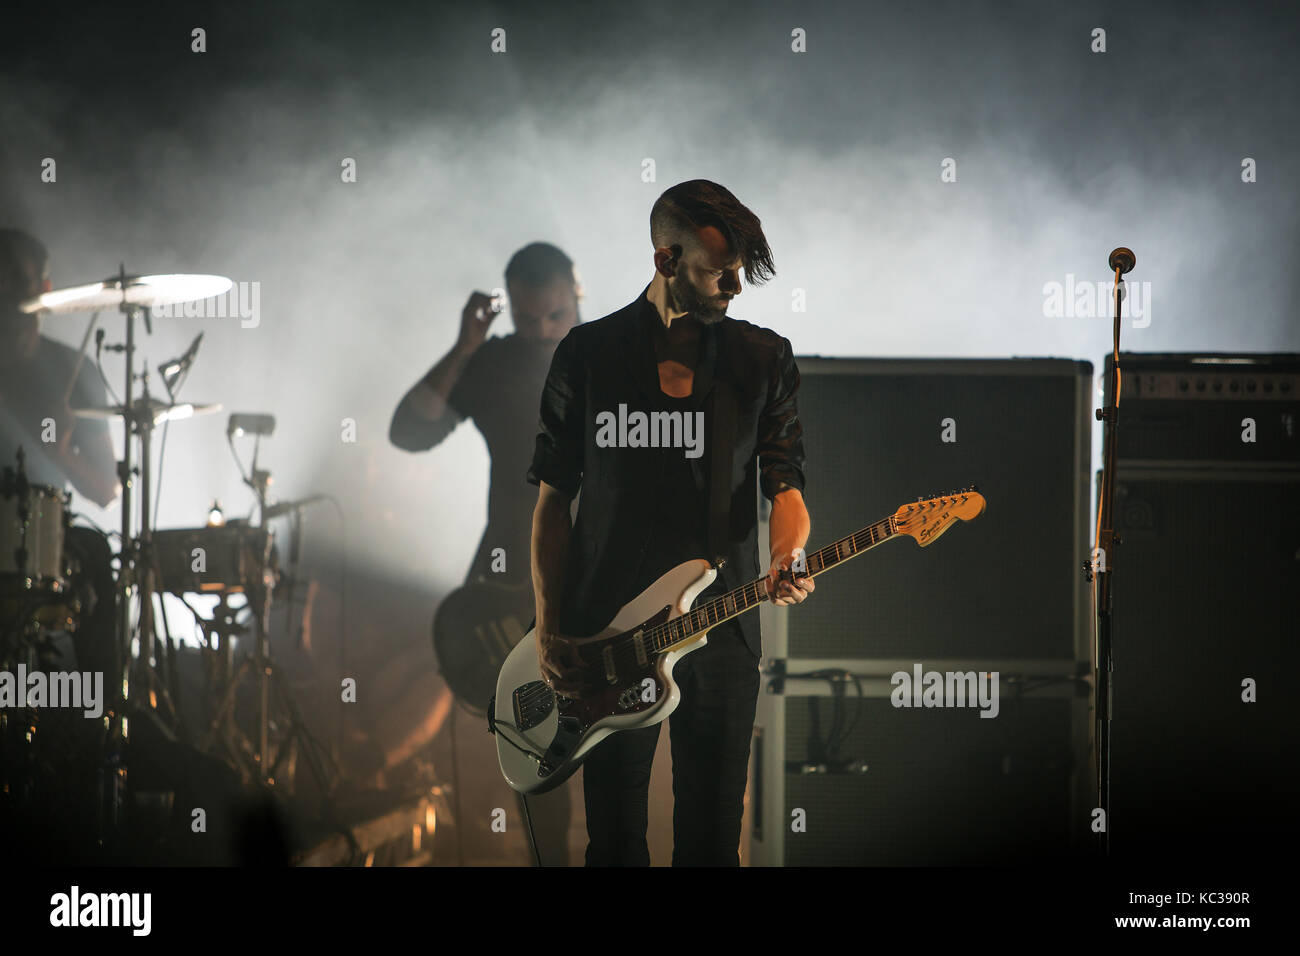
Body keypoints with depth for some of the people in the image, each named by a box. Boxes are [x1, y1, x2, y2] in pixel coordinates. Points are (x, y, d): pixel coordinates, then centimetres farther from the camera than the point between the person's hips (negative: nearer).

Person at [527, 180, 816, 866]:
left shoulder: (764, 359, 7)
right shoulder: (588, 354, 3)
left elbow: (784, 481, 3)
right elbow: (553, 500, 5)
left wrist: (787, 558, -21)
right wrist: (549, 632, -2)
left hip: (722, 629, 1)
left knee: (711, 840, 4)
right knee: (615, 841, 2)